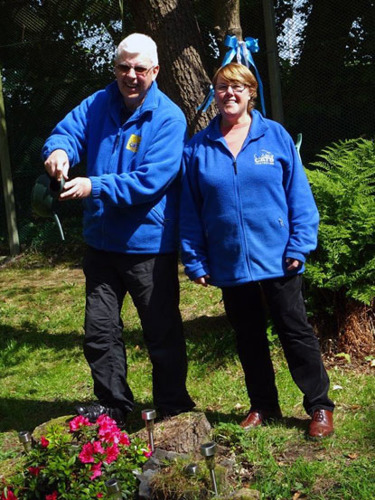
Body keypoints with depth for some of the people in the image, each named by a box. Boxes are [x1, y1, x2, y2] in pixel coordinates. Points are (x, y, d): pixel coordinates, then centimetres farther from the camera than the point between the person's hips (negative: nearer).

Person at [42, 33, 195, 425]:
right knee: (99, 330, 14)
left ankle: (173, 409, 25)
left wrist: (95, 187, -27)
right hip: (101, 241, 6)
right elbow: (68, 130, -3)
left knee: (162, 333, 7)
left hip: (149, 244, -5)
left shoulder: (168, 118, -14)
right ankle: (112, 405, 30)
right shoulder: (98, 105, 5)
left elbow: (150, 181, -22)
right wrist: (59, 149, -28)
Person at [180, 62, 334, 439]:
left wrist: (298, 246, -9)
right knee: (248, 338, 14)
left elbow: (299, 195, -2)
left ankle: (320, 407, 18)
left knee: (295, 332, 5)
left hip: (277, 260, -2)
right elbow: (189, 210, 4)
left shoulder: (275, 136, -2)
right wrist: (195, 260, 1)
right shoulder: (198, 148, 2)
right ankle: (263, 406, 29)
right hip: (229, 263, 2)